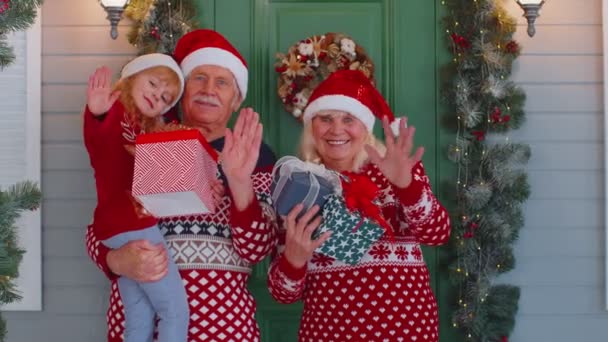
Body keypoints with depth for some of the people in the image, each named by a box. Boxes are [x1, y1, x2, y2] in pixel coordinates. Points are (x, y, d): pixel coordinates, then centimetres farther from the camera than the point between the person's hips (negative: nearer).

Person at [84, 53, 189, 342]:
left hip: (128, 226, 9)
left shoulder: (143, 128, 21)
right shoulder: (116, 108, -5)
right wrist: (96, 115, -50)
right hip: (131, 226, -9)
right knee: (176, 311, -6)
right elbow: (96, 144, -28)